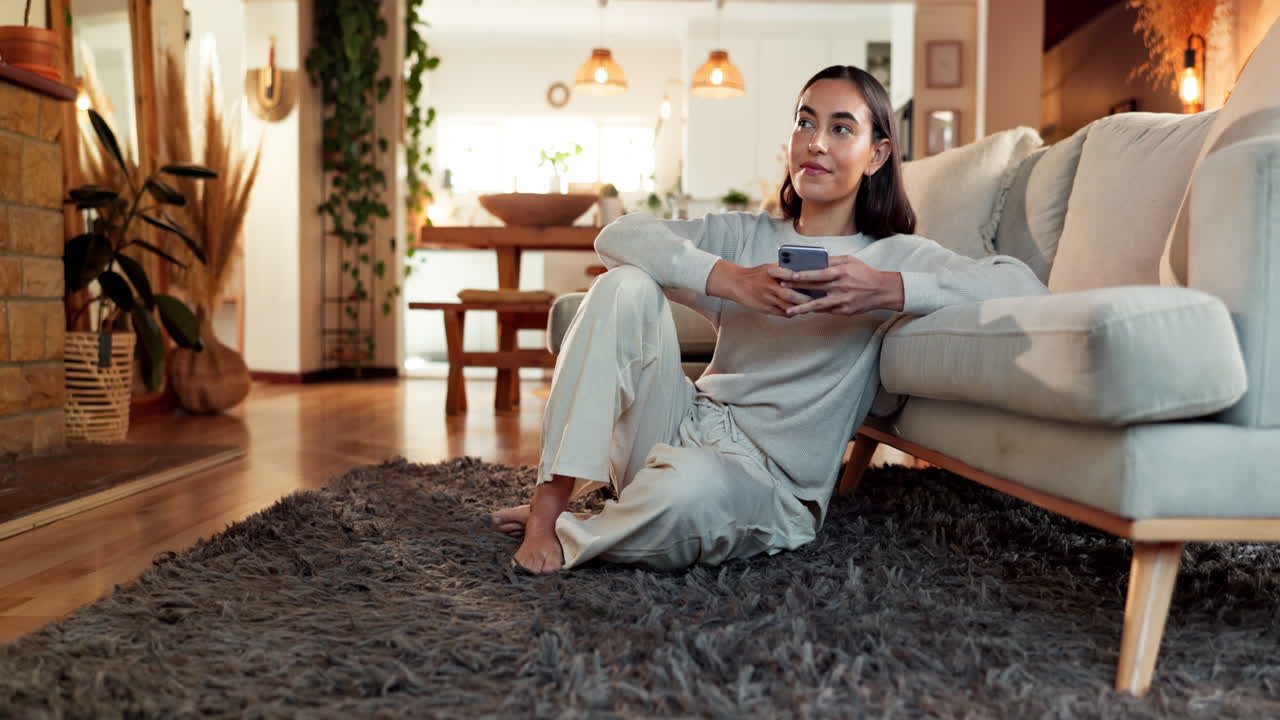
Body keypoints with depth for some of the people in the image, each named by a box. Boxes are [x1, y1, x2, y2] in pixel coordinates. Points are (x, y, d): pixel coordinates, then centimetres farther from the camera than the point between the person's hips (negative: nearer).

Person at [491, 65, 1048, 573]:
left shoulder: (895, 257, 0)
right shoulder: (742, 235, 10)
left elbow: (1024, 286, -16)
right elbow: (617, 236, -6)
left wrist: (887, 290, -28)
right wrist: (729, 279, -21)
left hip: (766, 481, -3)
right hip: (688, 422, 4)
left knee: (691, 487, -39)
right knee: (625, 284, -16)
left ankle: (567, 537, -6)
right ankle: (549, 503, -18)